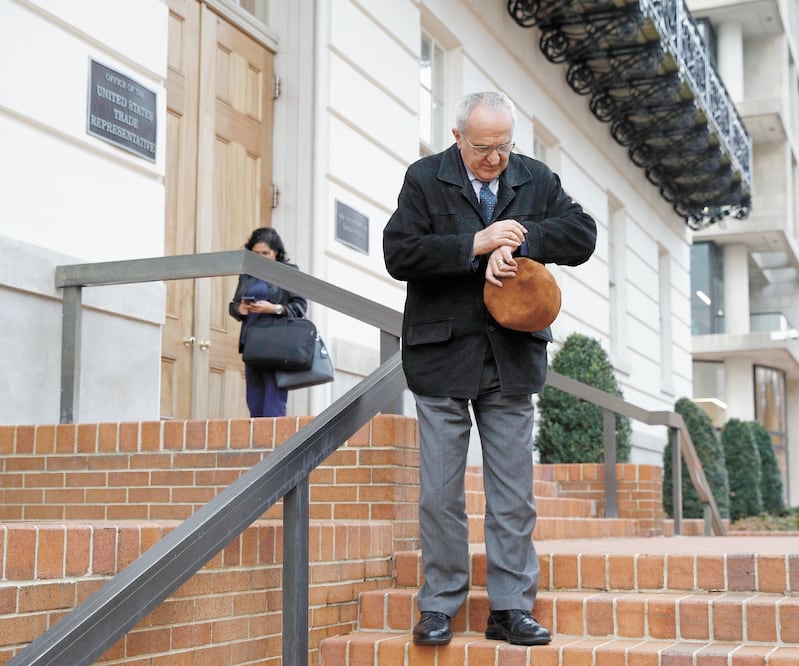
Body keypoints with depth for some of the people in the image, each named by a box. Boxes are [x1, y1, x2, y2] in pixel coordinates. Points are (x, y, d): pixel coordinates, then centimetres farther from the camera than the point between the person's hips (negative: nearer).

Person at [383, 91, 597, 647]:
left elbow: (582, 235, -3)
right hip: (443, 356, -2)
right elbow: (399, 253, -11)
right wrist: (475, 244, -19)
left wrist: (518, 241, -17)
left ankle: (511, 608, 16)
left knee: (514, 492, 6)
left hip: (513, 360, 2)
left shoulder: (536, 179, 7)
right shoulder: (424, 179, 0)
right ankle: (440, 606, 17)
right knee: (440, 492, 4)